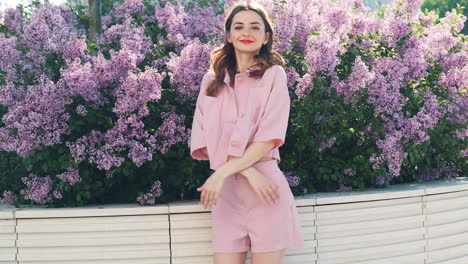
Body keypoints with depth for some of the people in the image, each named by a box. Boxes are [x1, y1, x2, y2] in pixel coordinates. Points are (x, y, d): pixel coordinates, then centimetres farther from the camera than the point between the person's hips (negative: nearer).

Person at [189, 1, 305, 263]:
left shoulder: (274, 75, 2)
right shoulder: (212, 80, 11)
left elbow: (269, 138, -8)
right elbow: (206, 138, 2)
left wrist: (221, 174, -14)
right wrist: (249, 172, -12)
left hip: (266, 185, -2)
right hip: (226, 192, 3)